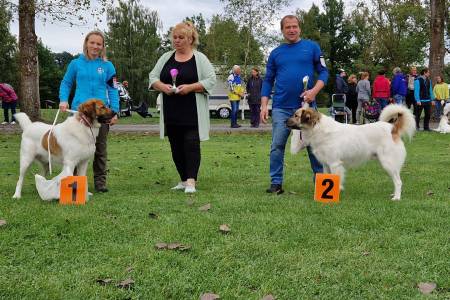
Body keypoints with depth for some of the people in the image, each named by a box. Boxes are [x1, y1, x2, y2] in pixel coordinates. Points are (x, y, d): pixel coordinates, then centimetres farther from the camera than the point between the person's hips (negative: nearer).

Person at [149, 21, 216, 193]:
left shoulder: (200, 58, 0)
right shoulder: (166, 58, 12)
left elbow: (211, 80, -6)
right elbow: (153, 77, 10)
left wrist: (191, 87, -18)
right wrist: (162, 86, -11)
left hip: (192, 113, -5)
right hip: (171, 113, 5)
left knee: (191, 144, -9)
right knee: (176, 147, 9)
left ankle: (191, 181, -11)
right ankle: (183, 180, 19)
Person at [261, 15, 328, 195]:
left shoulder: (312, 47, 5)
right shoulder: (276, 53, 10)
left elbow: (323, 72, 3)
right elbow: (268, 81, 11)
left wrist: (314, 90, -14)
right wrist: (264, 105, 0)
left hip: (307, 105, -1)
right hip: (281, 107, 1)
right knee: (277, 146, -2)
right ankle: (276, 183, 5)